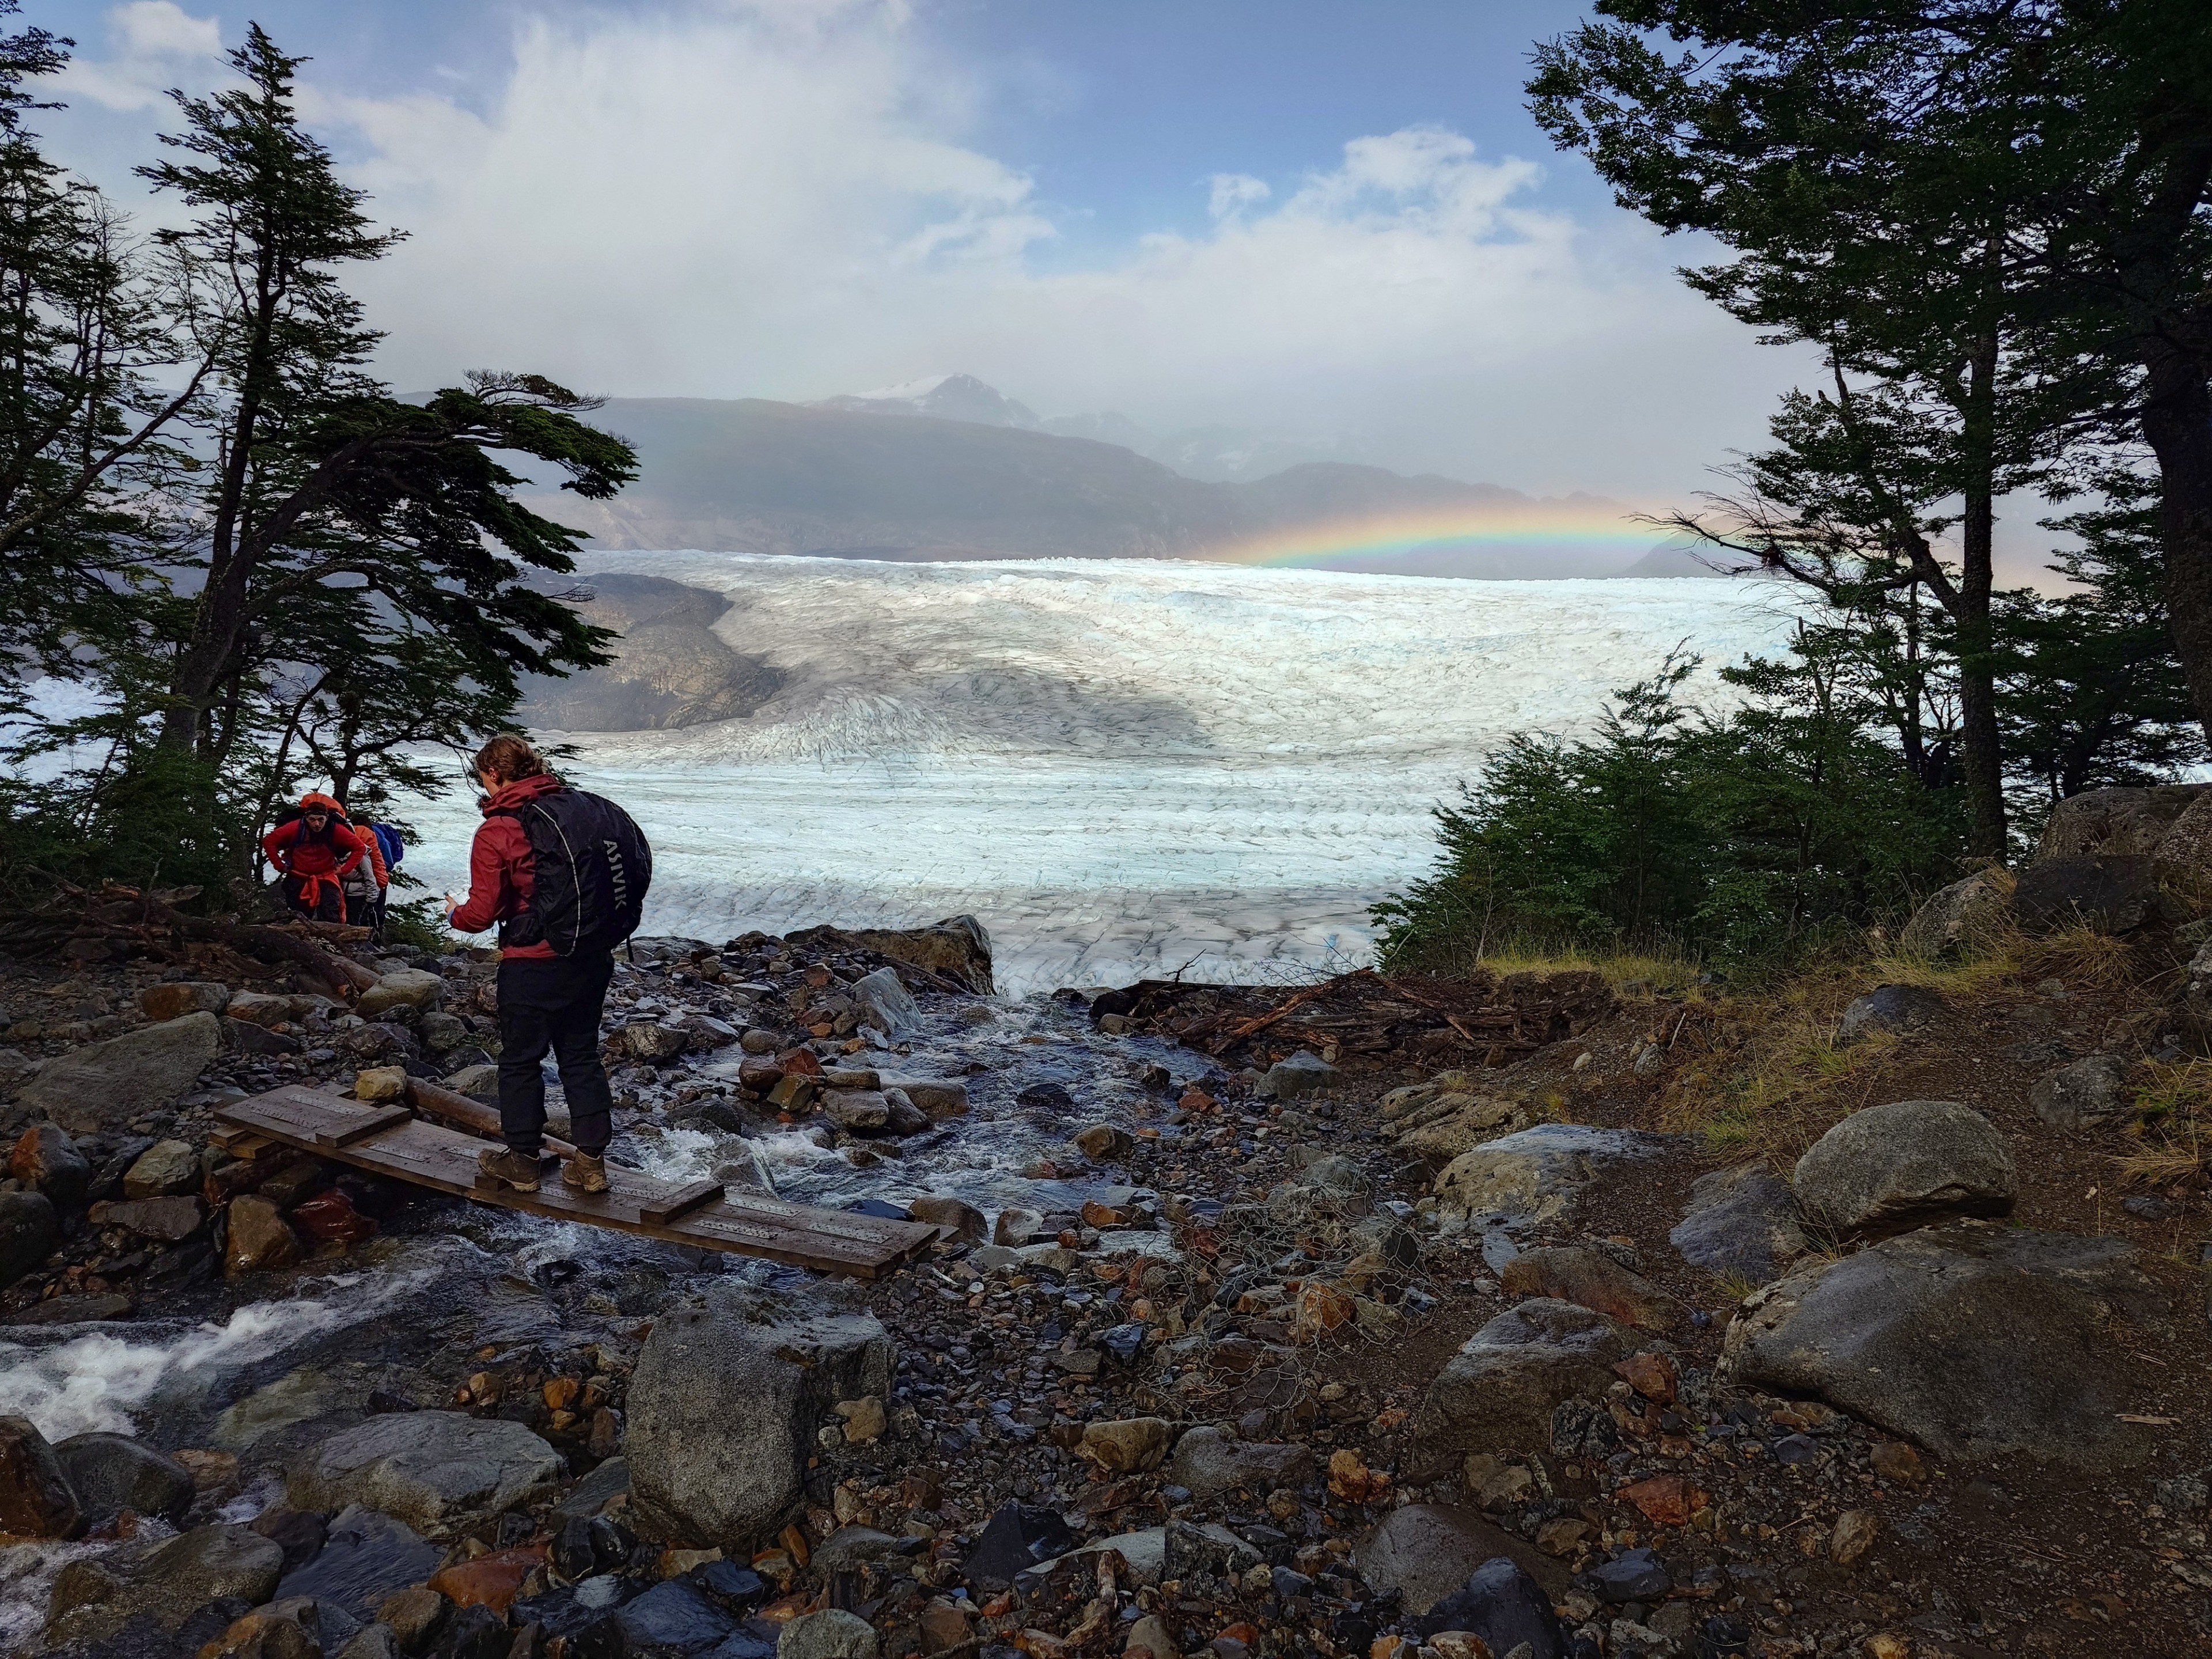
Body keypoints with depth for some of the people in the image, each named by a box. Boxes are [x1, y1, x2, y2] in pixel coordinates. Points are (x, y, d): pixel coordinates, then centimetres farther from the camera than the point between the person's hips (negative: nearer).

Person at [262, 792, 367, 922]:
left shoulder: (336, 830, -17)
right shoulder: (296, 828, -17)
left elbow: (358, 847, -5)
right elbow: (269, 841, -5)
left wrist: (345, 870, -9)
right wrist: (280, 866, -7)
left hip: (327, 879, -1)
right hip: (298, 880, 1)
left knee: (330, 920, -12)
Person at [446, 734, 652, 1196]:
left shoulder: (497, 831, -13)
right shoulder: (587, 807, 3)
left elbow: (482, 913, -13)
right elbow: (638, 866, 8)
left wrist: (456, 915, 10)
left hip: (534, 965, -6)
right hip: (594, 957, 6)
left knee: (520, 1060, 11)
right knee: (581, 1055, 15)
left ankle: (523, 1161, 21)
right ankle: (591, 1162, 18)